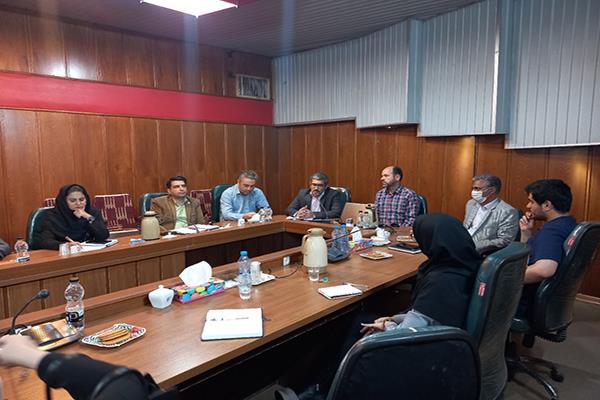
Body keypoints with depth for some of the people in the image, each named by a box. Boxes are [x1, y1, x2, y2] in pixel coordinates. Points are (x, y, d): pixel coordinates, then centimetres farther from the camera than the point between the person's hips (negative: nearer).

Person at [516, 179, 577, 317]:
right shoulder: (566, 224, 9)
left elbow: (544, 269, -42)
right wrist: (526, 232, 3)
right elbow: (528, 255, 18)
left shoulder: (552, 230, -24)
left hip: (525, 302, -10)